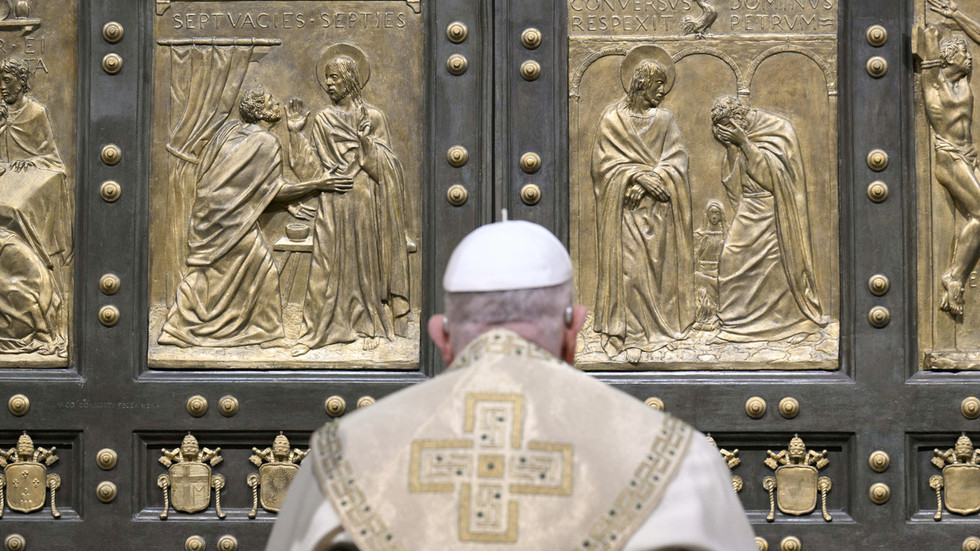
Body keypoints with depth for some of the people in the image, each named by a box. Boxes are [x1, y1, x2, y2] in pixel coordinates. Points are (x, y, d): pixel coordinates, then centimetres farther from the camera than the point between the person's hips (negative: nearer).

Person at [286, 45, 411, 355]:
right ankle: (314, 332, 0)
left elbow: (384, 165, -3)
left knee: (366, 261, 2)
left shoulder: (373, 117, 2)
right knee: (326, 263, -2)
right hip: (333, 202, 2)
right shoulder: (322, 121, 10)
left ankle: (370, 327, 12)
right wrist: (297, 134, -2)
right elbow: (311, 167, 5)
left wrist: (367, 143, -21)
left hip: (363, 200, -2)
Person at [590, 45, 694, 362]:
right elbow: (605, 163, -5)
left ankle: (656, 323, 11)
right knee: (629, 266, -7)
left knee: (656, 265, 2)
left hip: (657, 208, 3)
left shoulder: (664, 120, 8)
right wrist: (640, 176, -16)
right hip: (625, 209, -3)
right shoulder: (612, 119, 0)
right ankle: (631, 336, -6)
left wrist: (647, 180, -14)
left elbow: (676, 162, 1)